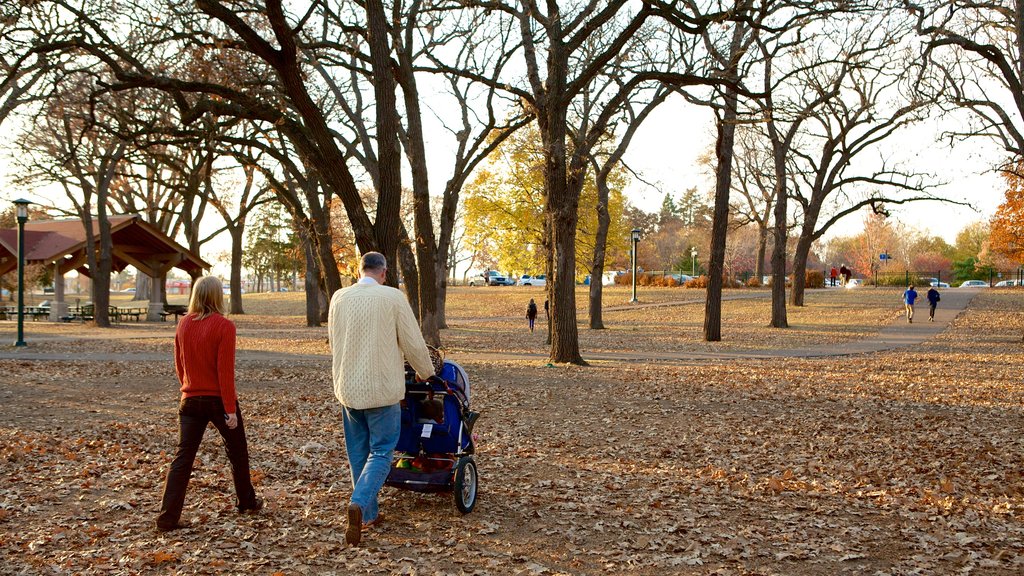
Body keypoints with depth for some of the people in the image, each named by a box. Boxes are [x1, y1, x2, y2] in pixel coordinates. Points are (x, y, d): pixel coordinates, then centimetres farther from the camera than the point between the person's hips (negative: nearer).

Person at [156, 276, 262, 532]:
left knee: (182, 457, 3)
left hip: (190, 401, 4)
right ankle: (246, 502, 31)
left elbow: (179, 364, 10)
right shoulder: (224, 326, -14)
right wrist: (230, 408, -14)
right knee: (237, 452, 17)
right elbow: (225, 370, -17)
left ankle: (168, 517, -3)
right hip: (218, 400, -4)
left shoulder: (184, 324, 2)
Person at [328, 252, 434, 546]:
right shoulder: (393, 297, -10)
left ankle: (368, 514, 23)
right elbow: (414, 343, -6)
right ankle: (359, 504, -19)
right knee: (381, 451, 3)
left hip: (347, 387, 4)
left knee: (358, 451, 15)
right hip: (382, 388, -4)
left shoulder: (339, 298, 2)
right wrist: (426, 372, 13)